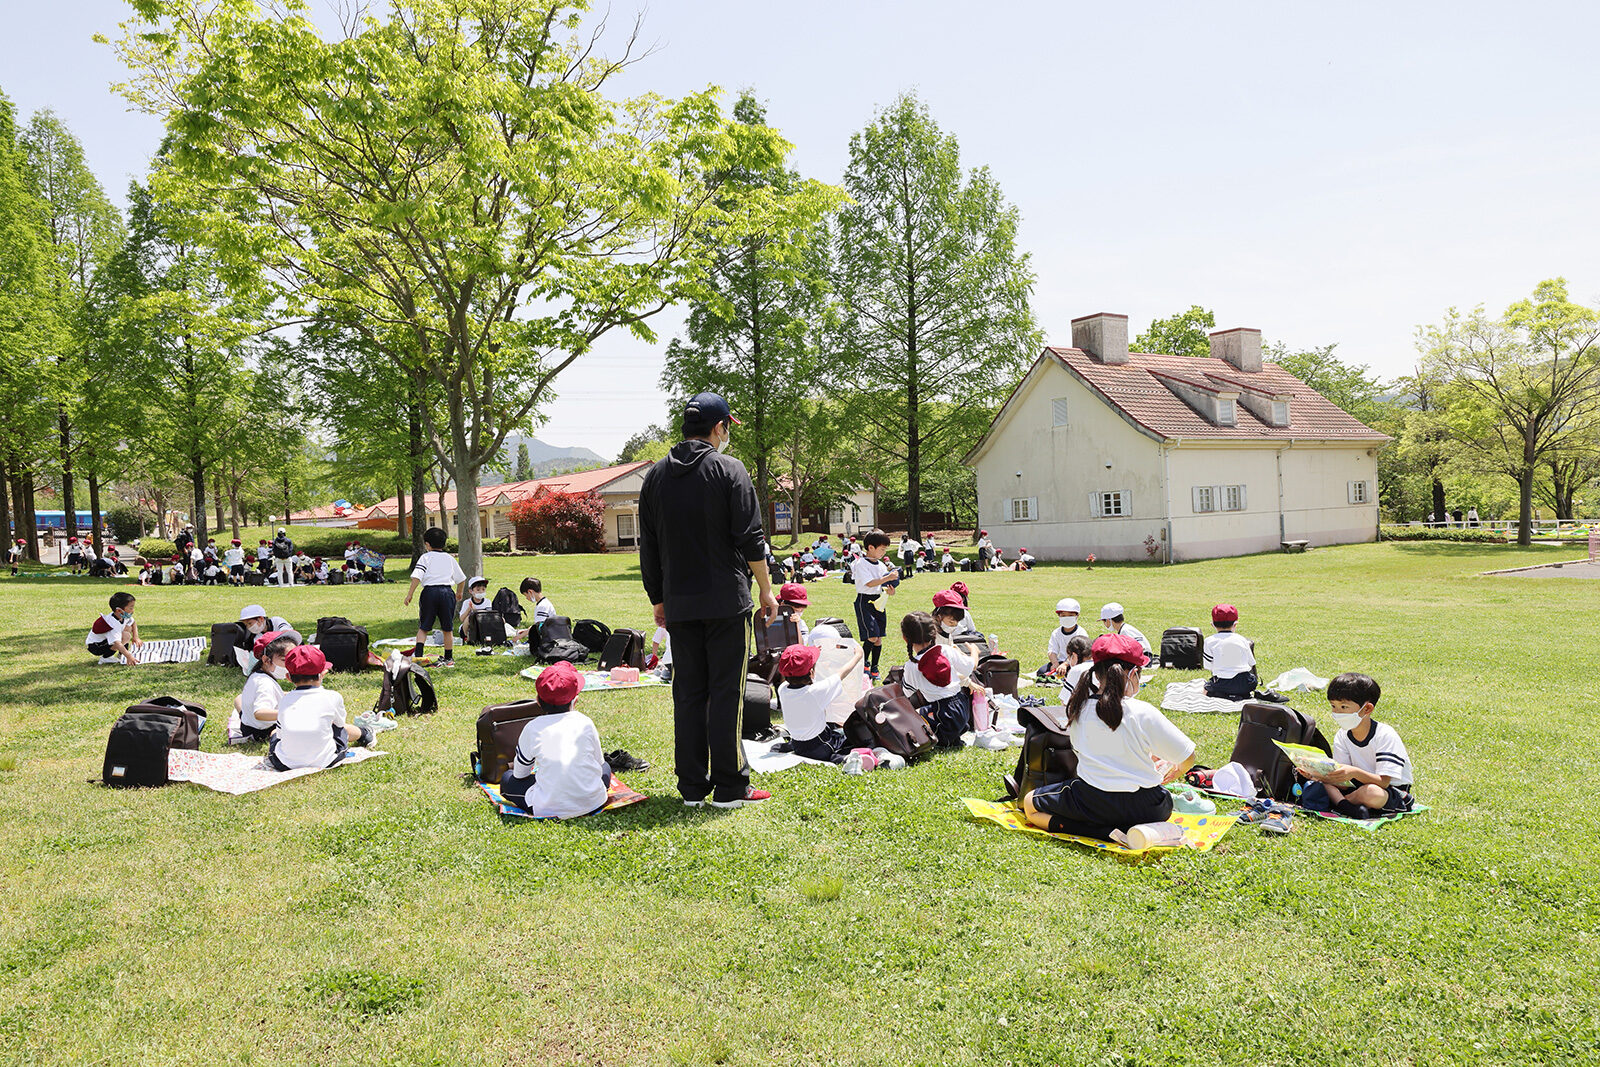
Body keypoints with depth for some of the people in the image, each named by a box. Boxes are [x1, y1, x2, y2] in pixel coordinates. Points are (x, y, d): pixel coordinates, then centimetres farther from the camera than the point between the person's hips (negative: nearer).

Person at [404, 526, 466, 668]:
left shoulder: (425, 557, 3)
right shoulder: (450, 558, 14)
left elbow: (417, 577, -9)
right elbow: (461, 579, 20)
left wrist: (409, 594, -7)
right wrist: (459, 593, 36)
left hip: (430, 592, -2)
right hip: (447, 591, 2)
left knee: (423, 627, 6)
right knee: (448, 628, 10)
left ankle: (417, 655, -8)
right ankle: (449, 658, 14)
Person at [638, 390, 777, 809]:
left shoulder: (655, 476, 10)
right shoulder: (729, 469, -5)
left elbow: (648, 548, 12)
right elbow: (751, 538, -9)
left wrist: (658, 599, 19)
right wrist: (767, 590, 0)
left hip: (679, 604, 5)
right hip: (726, 601, -4)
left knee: (688, 694, 10)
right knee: (726, 692, 1)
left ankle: (692, 787, 15)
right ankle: (730, 788, 6)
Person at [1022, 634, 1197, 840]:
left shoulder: (1079, 708, -4)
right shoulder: (1143, 713, -16)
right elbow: (1188, 758, -7)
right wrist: (1176, 772, 16)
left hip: (1092, 804, -1)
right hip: (1143, 808, 1)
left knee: (1029, 803, 19)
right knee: (1164, 802, 38)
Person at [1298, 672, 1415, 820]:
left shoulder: (1385, 735, -18)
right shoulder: (1342, 736, -1)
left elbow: (1383, 781, -25)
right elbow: (1343, 783, -6)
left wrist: (1355, 773, -43)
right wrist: (1319, 774, -27)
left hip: (1393, 791, -6)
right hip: (1360, 784, 6)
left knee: (1371, 793, -40)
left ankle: (1334, 803, -13)